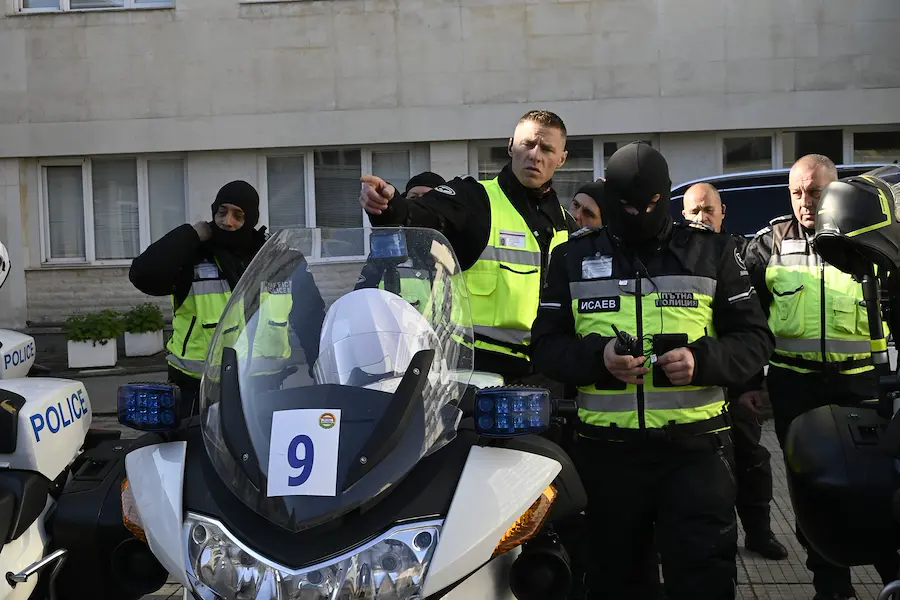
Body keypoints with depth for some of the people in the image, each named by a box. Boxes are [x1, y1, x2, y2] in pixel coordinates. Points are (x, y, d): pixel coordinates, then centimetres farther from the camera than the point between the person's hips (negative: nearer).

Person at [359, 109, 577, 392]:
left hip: (545, 374, 6)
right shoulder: (471, 198, -4)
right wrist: (389, 205, -43)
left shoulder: (565, 224, 15)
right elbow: (420, 220, -23)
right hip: (480, 367, -5)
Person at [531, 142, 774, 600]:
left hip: (695, 447, -1)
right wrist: (598, 355, -15)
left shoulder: (712, 253, 5)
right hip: (606, 451, 2)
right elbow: (545, 345, 5)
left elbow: (755, 339, 4)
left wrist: (704, 359, -17)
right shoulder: (573, 258, 7)